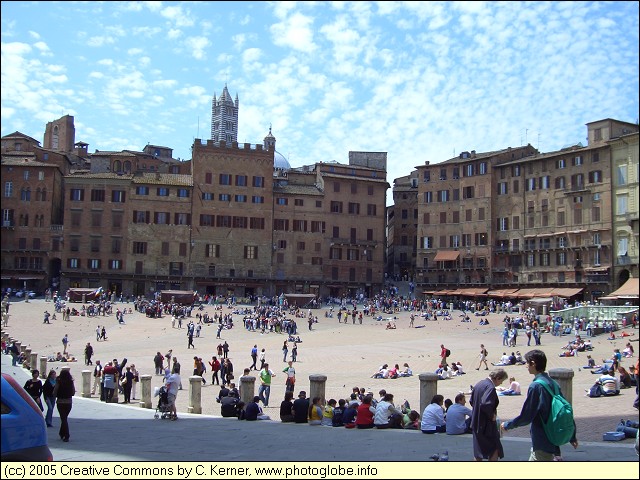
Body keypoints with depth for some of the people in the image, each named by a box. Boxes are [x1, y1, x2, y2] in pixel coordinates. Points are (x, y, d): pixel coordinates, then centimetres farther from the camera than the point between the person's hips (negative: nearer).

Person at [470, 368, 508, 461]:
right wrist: (492, 415, -17)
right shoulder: (490, 387, -21)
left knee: (479, 449, 14)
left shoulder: (479, 384, 9)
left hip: (476, 422, 9)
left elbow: (471, 401, 18)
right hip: (487, 424, -9)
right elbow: (485, 404, -32)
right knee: (494, 450, 4)